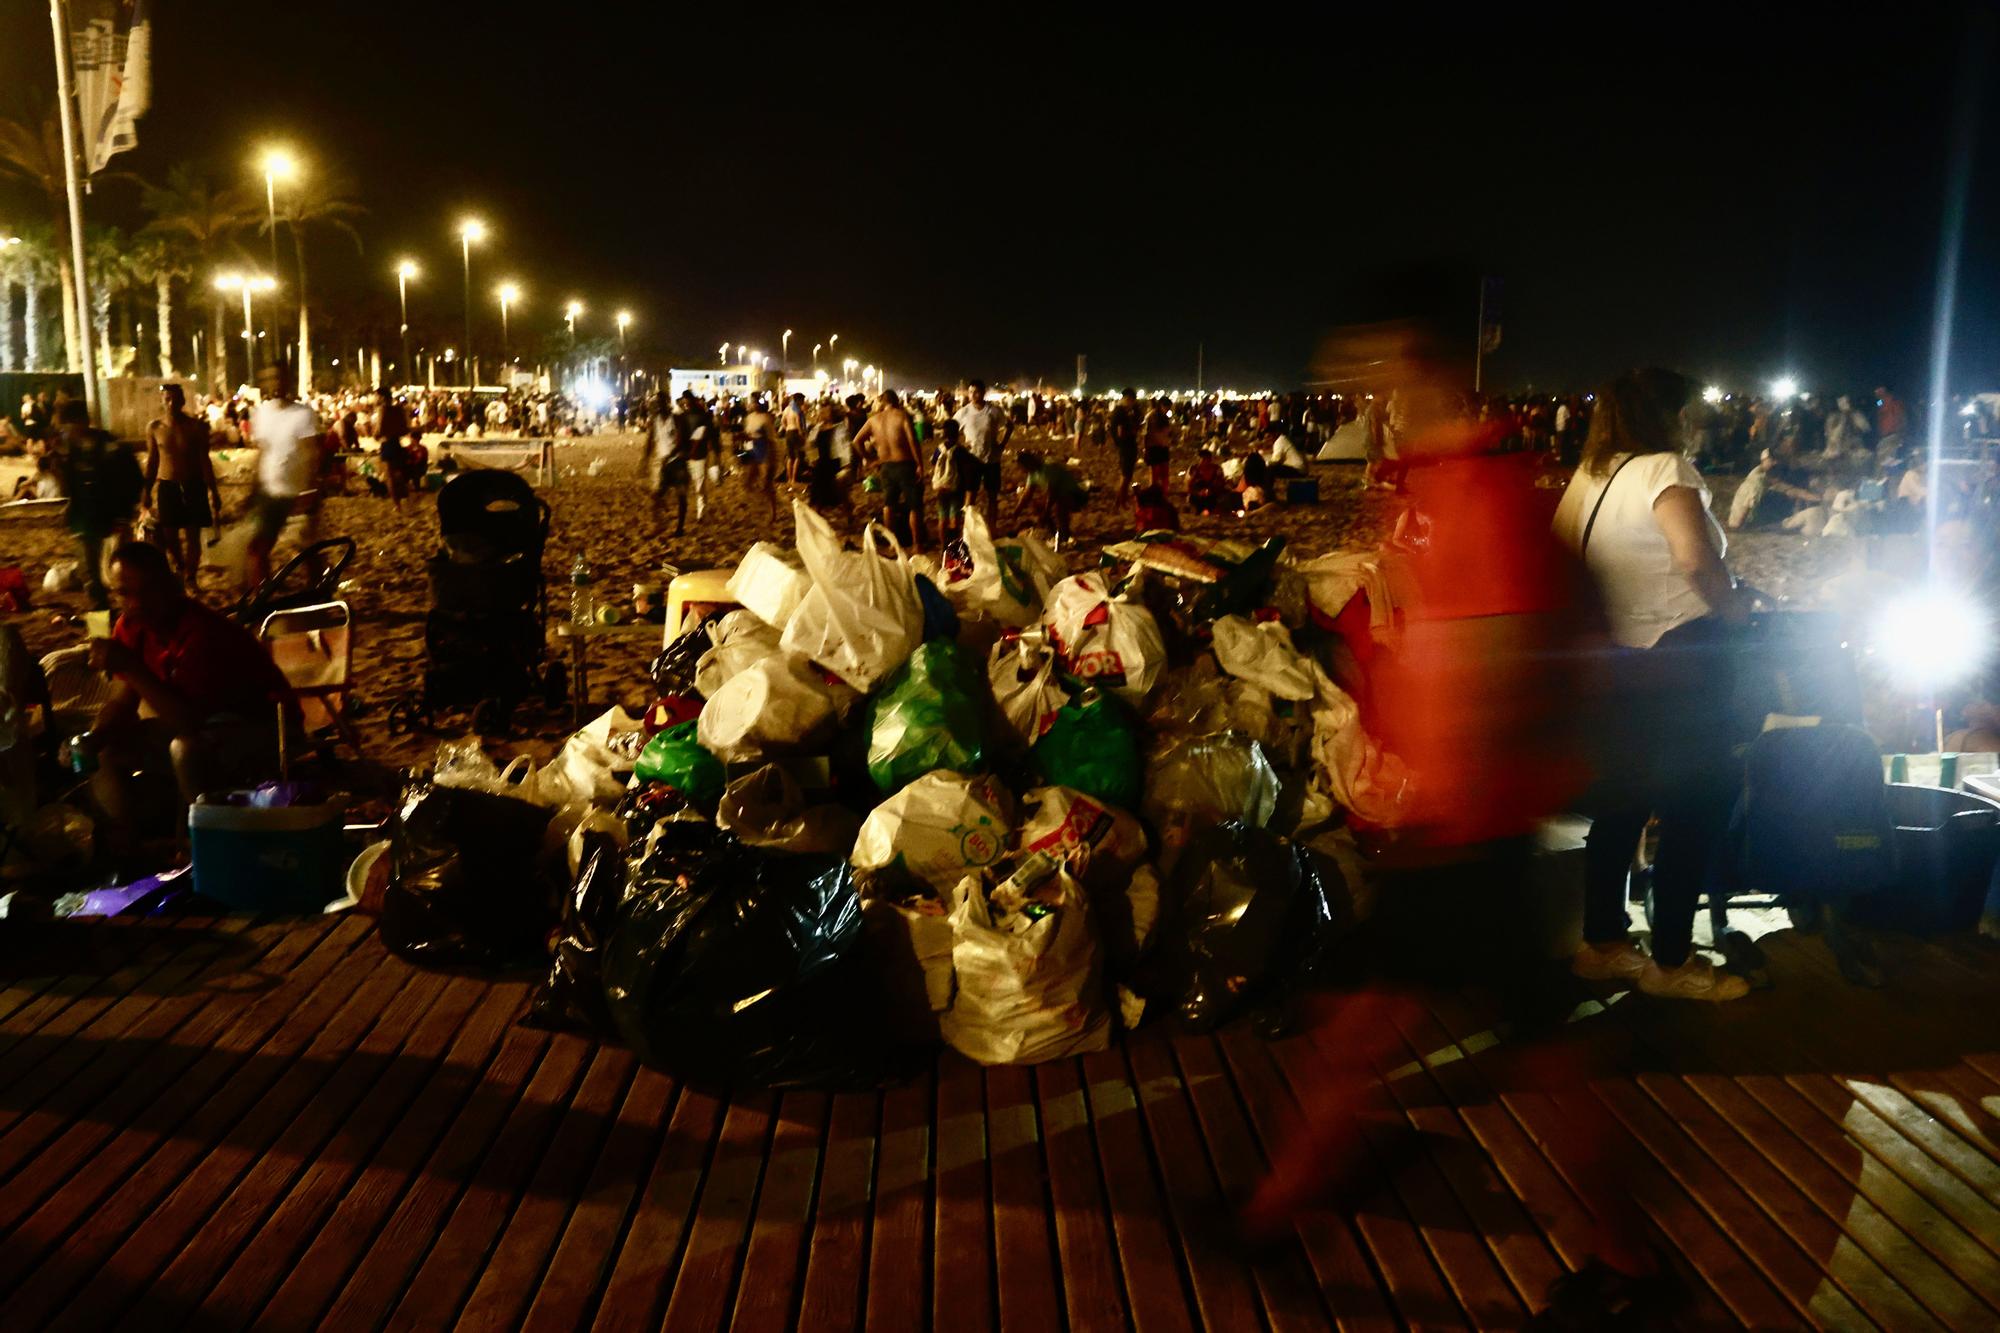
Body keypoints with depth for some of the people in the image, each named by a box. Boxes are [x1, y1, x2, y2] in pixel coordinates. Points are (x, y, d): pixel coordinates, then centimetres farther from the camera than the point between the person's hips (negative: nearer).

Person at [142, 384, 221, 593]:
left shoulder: (196, 426, -6)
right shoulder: (155, 427, -2)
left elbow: (205, 460, -2)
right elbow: (152, 461, 6)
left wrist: (213, 491, -3)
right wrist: (146, 492, 8)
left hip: (194, 486, -1)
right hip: (167, 487, 1)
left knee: (192, 536, -1)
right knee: (169, 536, 4)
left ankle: (190, 578, 14)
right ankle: (181, 567, 33)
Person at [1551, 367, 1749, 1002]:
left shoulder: (1584, 478, 7)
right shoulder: (1665, 469, -14)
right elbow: (1696, 559, -27)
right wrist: (1732, 607, -10)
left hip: (1611, 660, 8)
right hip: (1679, 658, -7)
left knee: (1618, 803, 15)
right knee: (1694, 810, 3)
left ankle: (1601, 943, 23)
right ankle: (1671, 961, 11)